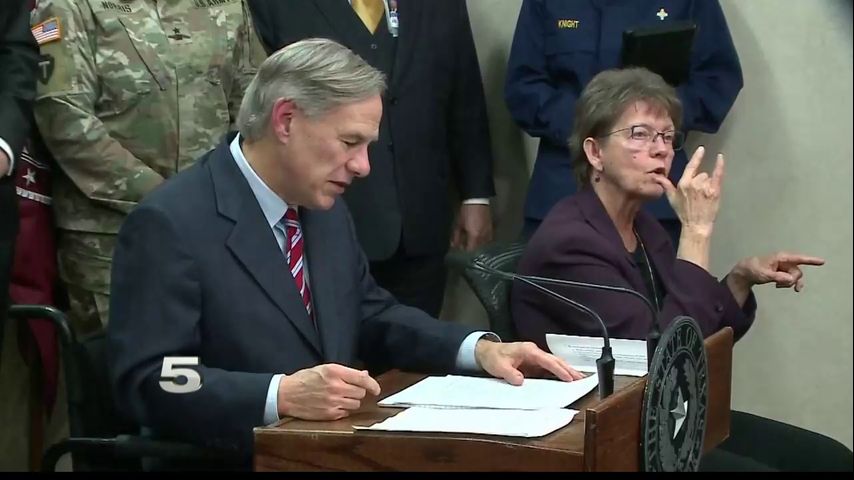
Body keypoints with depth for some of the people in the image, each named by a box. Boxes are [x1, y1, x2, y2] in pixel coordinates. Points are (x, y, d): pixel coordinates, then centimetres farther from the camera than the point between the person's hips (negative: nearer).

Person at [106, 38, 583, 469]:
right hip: (232, 457, -7)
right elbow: (147, 382, -18)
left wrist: (479, 349, 4)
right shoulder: (170, 224, -13)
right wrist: (281, 396, -29)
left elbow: (370, 317, 20)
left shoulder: (325, 207, 10)